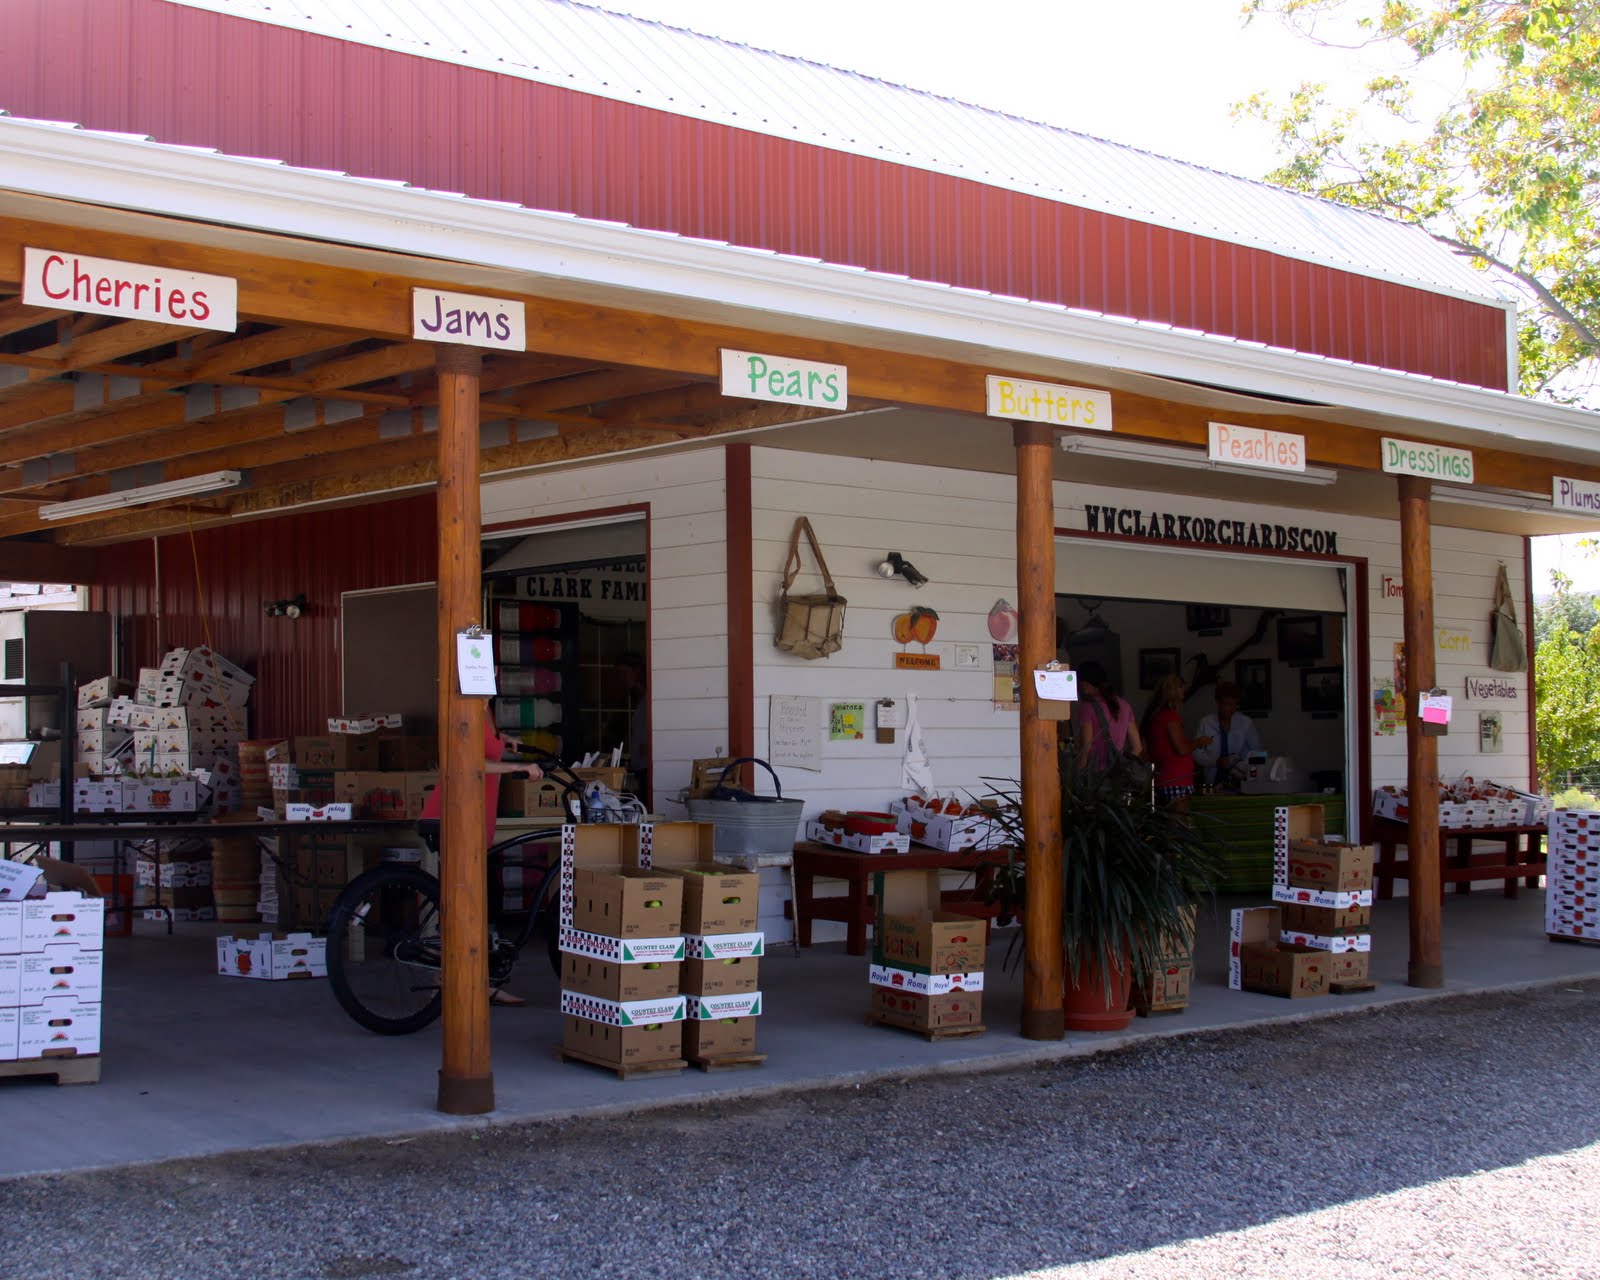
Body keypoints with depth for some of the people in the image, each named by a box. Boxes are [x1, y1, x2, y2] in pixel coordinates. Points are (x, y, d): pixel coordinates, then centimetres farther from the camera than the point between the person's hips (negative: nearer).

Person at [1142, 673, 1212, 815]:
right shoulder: (1170, 715, -14)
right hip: (1177, 780, -9)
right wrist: (1199, 742, 1)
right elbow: (1182, 749, -16)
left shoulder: (1153, 715, 12)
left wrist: (1194, 742, 22)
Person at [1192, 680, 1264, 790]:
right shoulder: (1206, 723, 3)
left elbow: (1257, 752, 9)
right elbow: (1197, 754, 4)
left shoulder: (1247, 723, 5)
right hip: (1214, 780, 0)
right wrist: (1216, 762, -12)